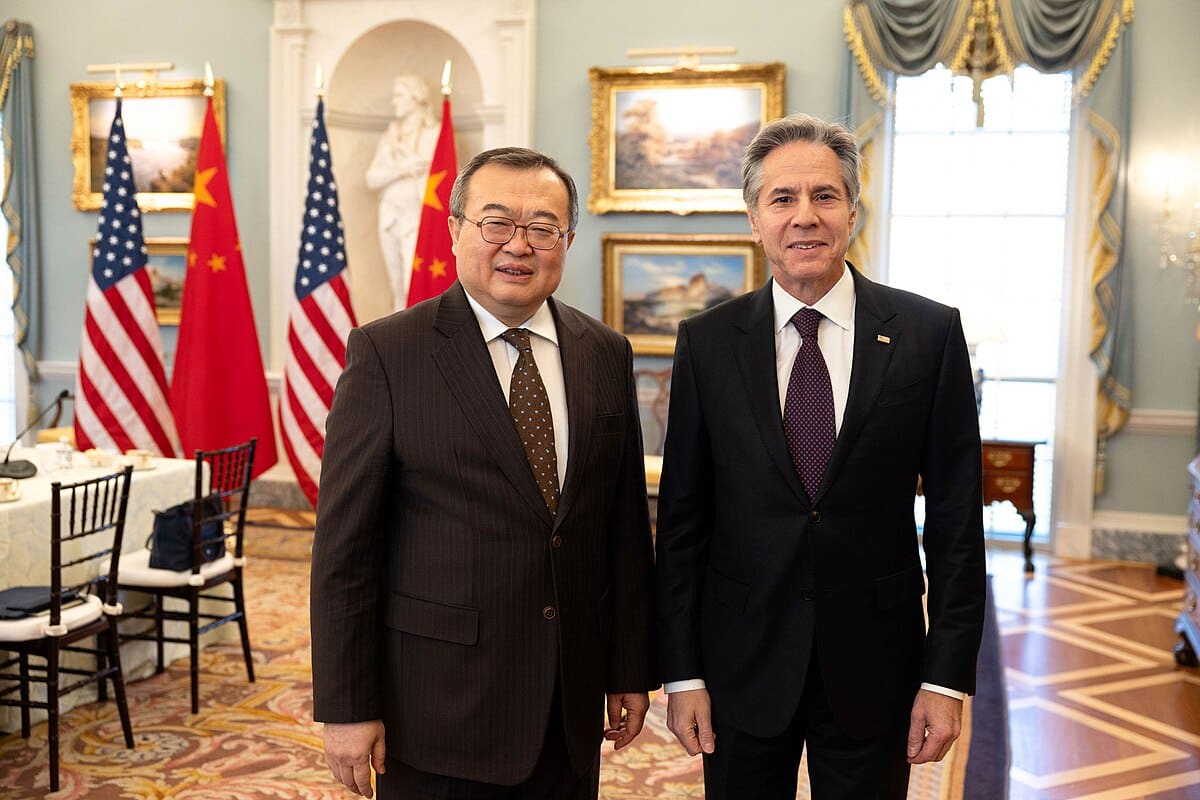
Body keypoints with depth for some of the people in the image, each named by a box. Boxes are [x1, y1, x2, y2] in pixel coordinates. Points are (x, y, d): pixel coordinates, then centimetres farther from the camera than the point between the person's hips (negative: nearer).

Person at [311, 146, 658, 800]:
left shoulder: (606, 355, 4)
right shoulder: (386, 353, -9)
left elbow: (625, 525, 7)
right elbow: (345, 543, -9)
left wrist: (631, 671, 8)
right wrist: (346, 708, -10)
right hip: (435, 706, -3)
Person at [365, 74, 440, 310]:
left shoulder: (434, 134, 2)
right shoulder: (388, 138, 17)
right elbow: (371, 179, 7)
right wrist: (400, 169, -7)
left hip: (417, 218, -6)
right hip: (390, 217, 6)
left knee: (414, 288, -15)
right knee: (398, 288, 8)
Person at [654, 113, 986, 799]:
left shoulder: (930, 333, -5)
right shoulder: (707, 342, -2)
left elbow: (956, 517, -3)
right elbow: (682, 519, 0)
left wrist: (948, 675, -4)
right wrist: (682, 672, -2)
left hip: (874, 668, 0)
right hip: (743, 665, 1)